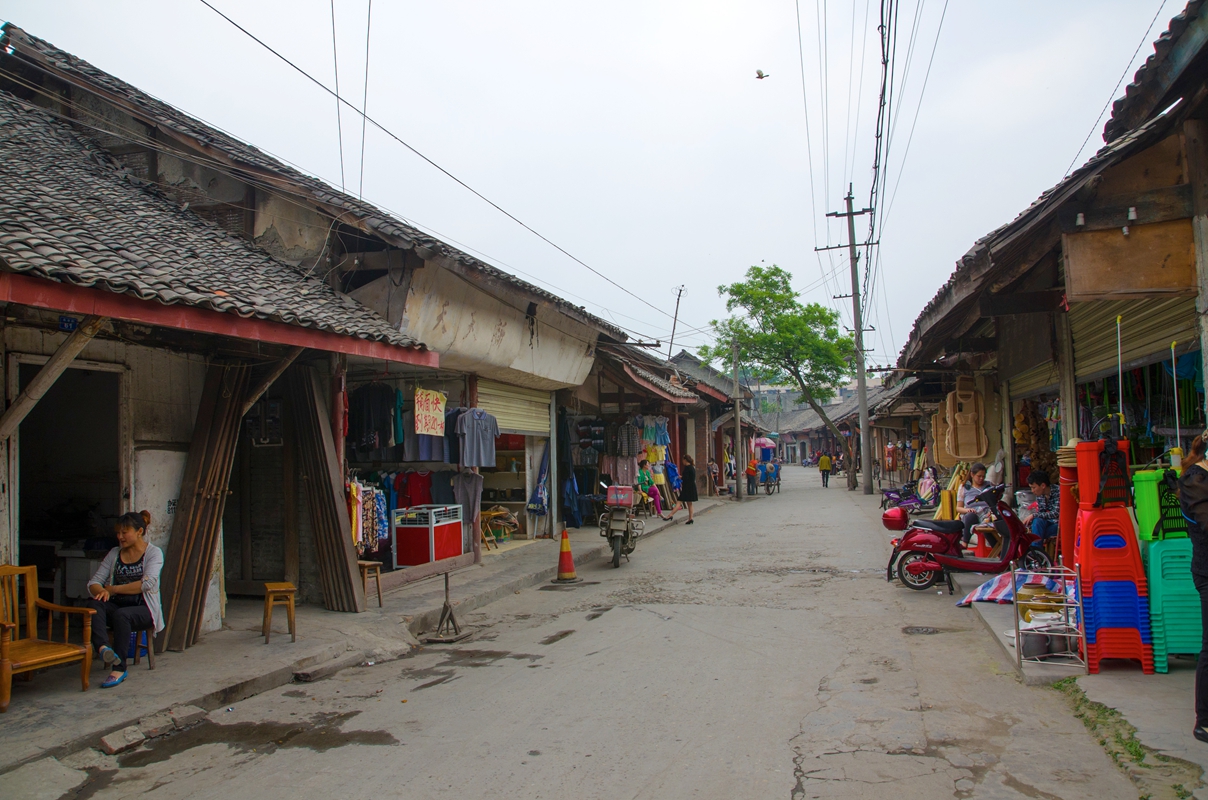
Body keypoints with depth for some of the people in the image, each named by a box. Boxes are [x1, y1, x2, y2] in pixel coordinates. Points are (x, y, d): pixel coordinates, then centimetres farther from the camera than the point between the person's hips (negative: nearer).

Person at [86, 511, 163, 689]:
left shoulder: (154, 553, -1)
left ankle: (119, 669, -28)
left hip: (144, 609, -4)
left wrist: (113, 589, -13)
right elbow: (93, 582, 6)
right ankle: (102, 648, -49)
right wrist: (101, 591, -18)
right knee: (94, 603, -27)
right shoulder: (114, 553, 14)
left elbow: (147, 583, -17)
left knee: (120, 614, -36)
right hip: (117, 606, 4)